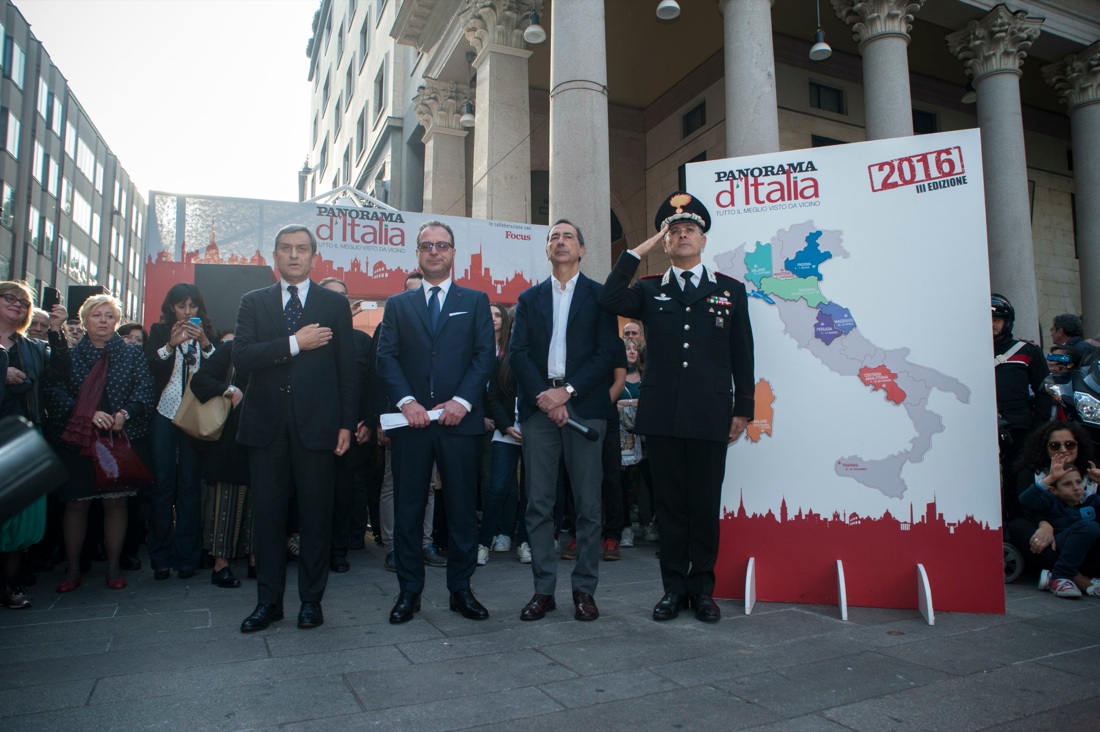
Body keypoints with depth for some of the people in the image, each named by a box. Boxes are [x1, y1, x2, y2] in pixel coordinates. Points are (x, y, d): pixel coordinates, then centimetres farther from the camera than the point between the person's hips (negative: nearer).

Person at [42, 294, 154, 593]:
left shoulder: (133, 354, 8)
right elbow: (55, 392, -3)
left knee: (116, 502, 3)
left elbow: (145, 390, -2)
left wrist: (124, 414, -19)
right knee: (76, 503, 4)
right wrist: (88, 414, -17)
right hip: (76, 441, 0)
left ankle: (113, 567, 14)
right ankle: (72, 569, 15)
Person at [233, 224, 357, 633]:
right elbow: (241, 358, -4)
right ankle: (268, 601, 20)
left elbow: (346, 368, 4)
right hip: (266, 426, 2)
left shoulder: (335, 304, 8)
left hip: (316, 426, -1)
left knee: (316, 515, 4)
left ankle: (311, 600, 18)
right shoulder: (254, 303, 11)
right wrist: (294, 343, -14)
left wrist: (347, 423, -2)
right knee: (267, 515, 8)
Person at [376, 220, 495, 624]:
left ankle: (461, 589, 17)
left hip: (459, 420, -1)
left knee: (462, 509, 5)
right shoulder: (398, 304, 15)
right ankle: (409, 591, 18)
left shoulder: (475, 301, 12)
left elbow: (485, 355, 2)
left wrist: (462, 401, -11)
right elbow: (386, 357, 4)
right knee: (407, 510, 5)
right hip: (411, 421, 1)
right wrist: (406, 401, -11)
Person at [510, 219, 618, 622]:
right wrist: (545, 398, -9)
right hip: (538, 406, 2)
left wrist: (567, 391, -11)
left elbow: (607, 354, -1)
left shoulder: (599, 296, 9)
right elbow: (518, 353, 5)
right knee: (538, 503, 3)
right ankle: (543, 589, 12)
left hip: (584, 406, -2)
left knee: (587, 504, 1)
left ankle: (584, 589, 12)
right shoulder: (529, 299, 16)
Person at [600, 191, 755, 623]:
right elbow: (611, 300, -10)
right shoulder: (650, 291, 11)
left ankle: (702, 589, 21)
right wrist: (639, 250, -4)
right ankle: (674, 588, 20)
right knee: (669, 503, 8)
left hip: (711, 416, 0)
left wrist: (743, 409, 4)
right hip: (662, 414, 1)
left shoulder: (730, 291, 10)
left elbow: (742, 356, 9)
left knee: (706, 505, 6)